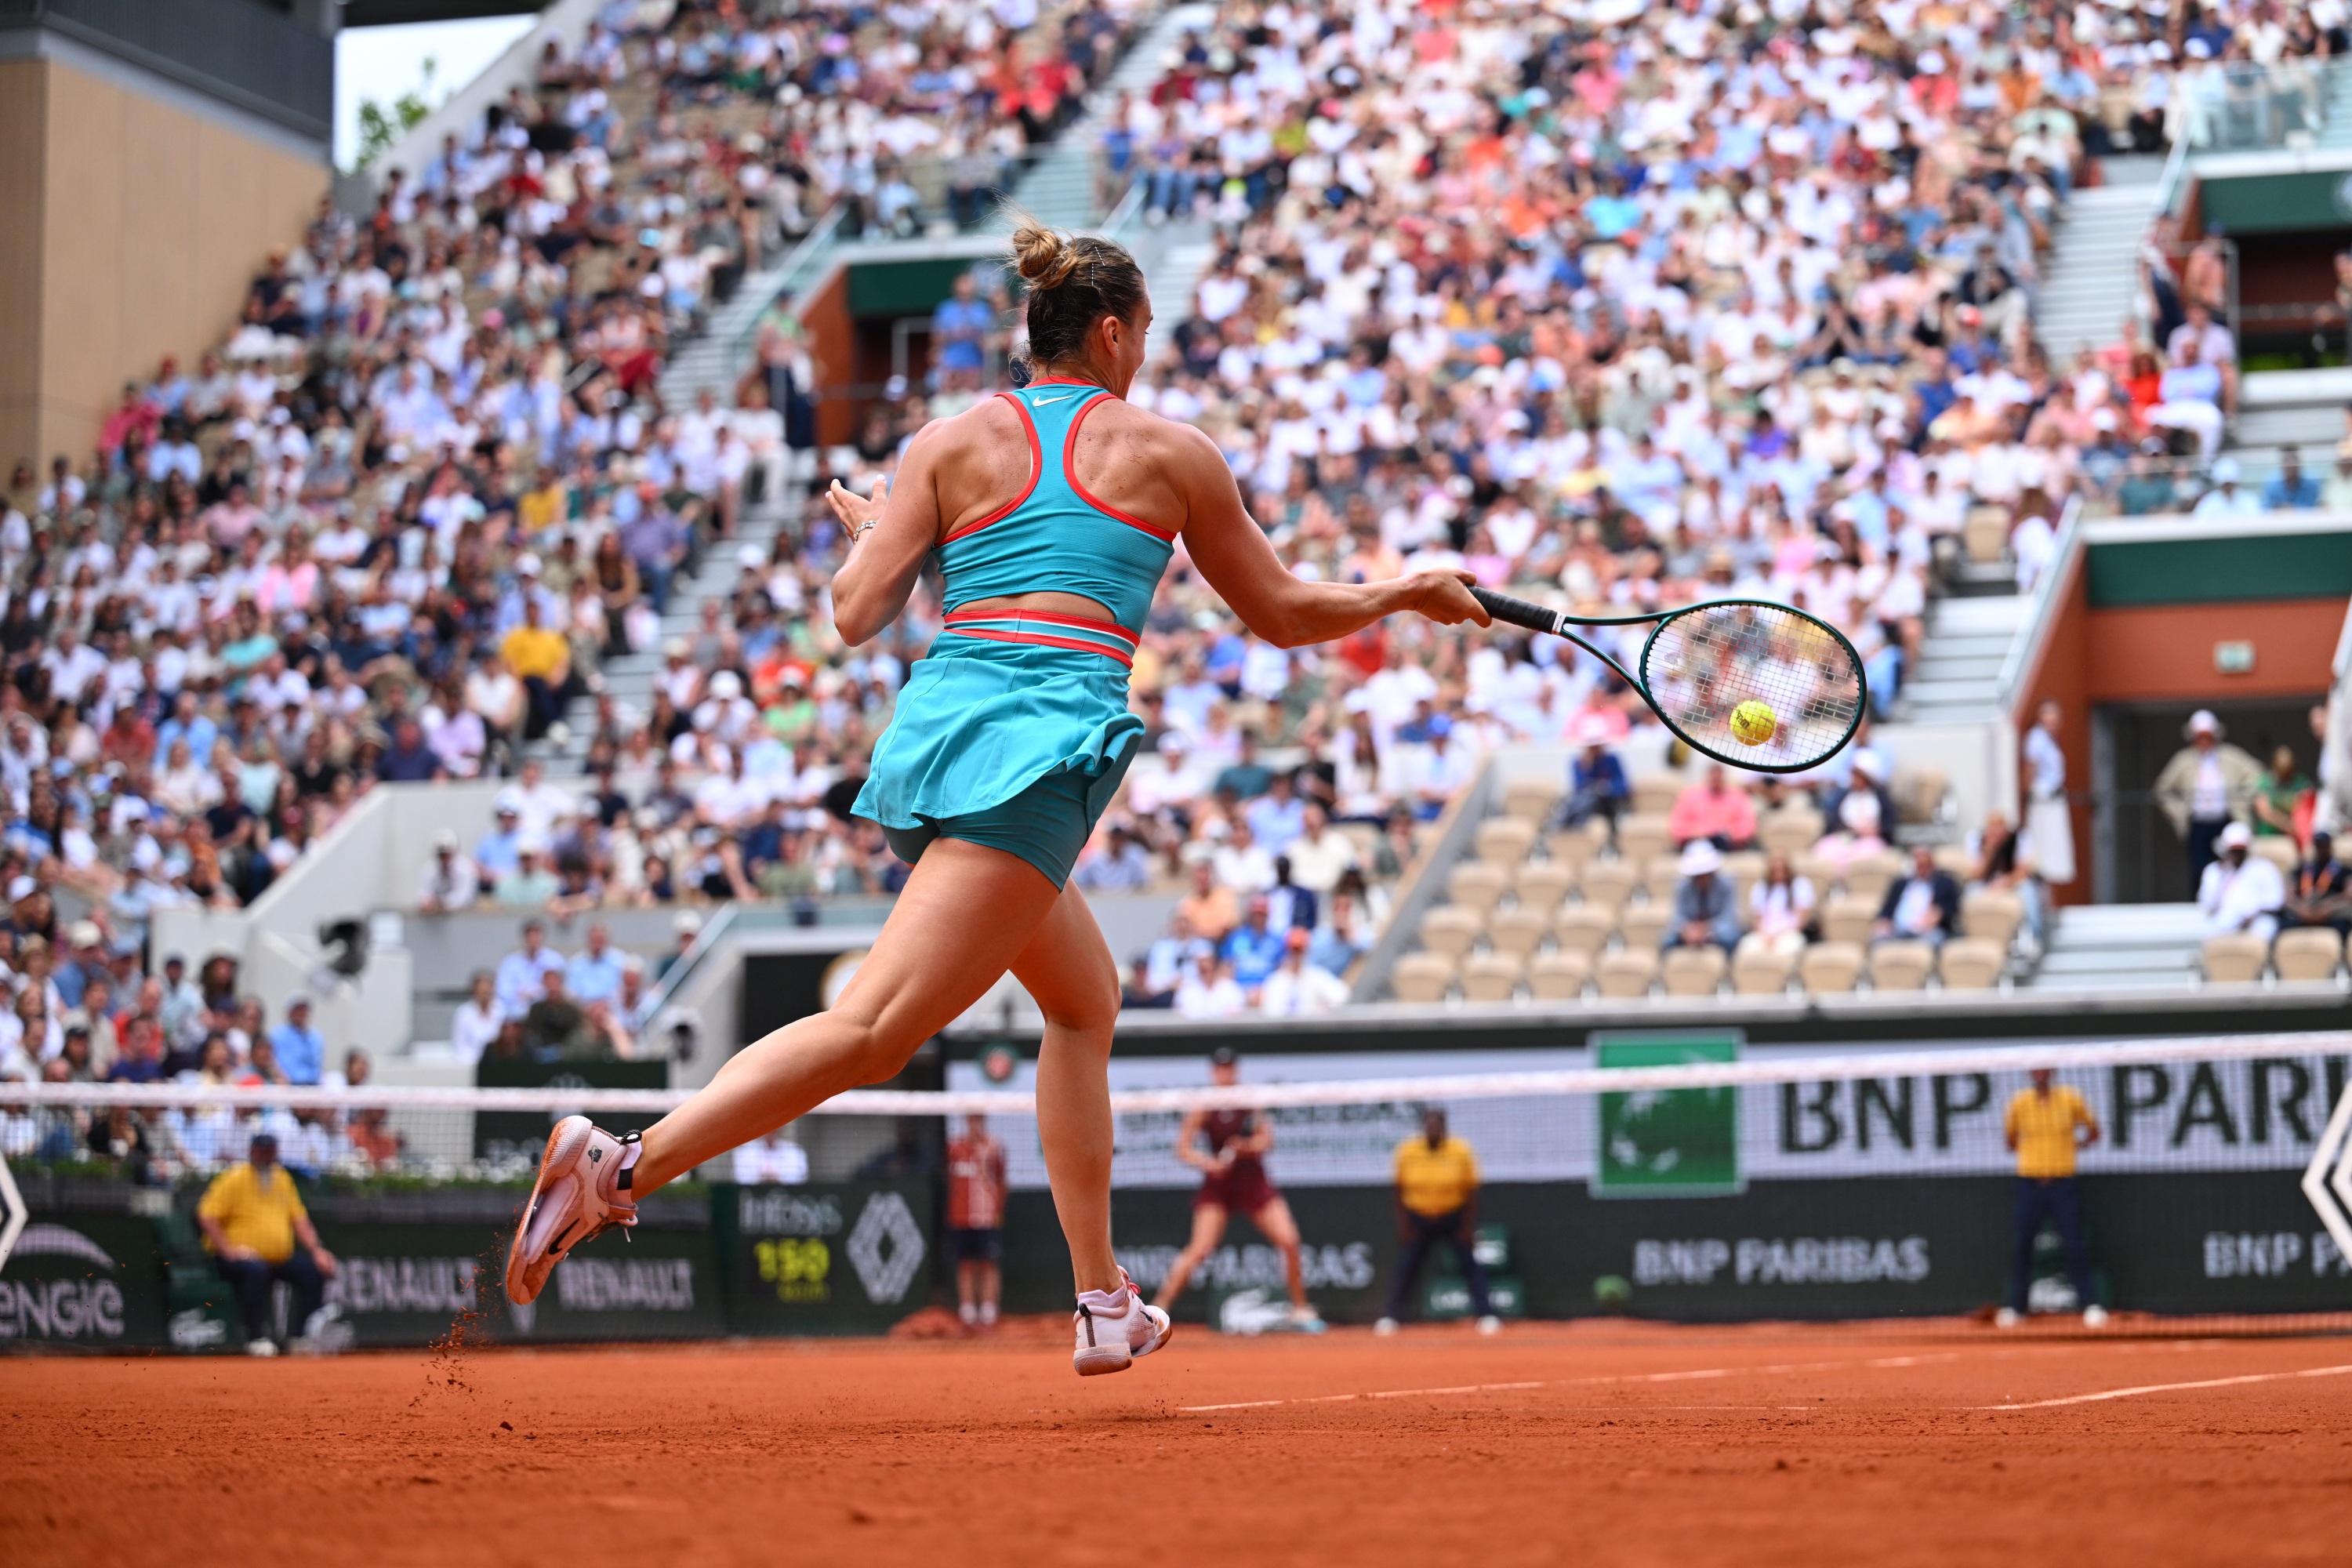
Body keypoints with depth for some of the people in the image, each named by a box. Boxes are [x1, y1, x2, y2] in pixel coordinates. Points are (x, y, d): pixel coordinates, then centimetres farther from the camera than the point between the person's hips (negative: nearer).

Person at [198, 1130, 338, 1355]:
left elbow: (299, 1219, 18)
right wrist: (228, 1249, -20)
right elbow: (207, 1216, -12)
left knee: (314, 1271, -11)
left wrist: (316, 1251, 5)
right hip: (242, 1257, -7)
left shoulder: (282, 1179, 14)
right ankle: (256, 1337, -29)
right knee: (256, 1270, -37)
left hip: (280, 1258, 7)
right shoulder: (235, 1179, -6)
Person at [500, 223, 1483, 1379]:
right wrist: (1407, 592, 38)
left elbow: (857, 615, 6)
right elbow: (1281, 614, 21)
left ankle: (1103, 1302, 22)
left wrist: (867, 533, 28)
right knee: (872, 1030, -17)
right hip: (1032, 759, -6)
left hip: (927, 737, 6)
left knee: (1086, 999, 24)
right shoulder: (1169, 452, 11)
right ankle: (622, 1170, -34)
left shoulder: (951, 444, 15)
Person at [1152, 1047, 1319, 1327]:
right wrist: (1208, 1162, -26)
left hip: (1254, 1182, 3)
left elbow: (1267, 1138, 2)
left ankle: (1300, 1310, 8)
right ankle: (1158, 1307, -9)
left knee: (1289, 1241, -8)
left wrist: (1249, 1146, -20)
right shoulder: (1203, 1107, -7)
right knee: (1200, 1249, -16)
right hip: (1218, 1185, -3)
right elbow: (1183, 1149, -8)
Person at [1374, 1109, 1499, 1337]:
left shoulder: (1461, 1151, -13)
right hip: (1419, 1219, 1)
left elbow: (1471, 1189, -6)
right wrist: (1403, 1222, -5)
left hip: (1455, 1217, -1)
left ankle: (1486, 1315, -3)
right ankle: (1389, 1317, 8)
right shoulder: (1407, 1152, -10)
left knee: (1471, 1264, -7)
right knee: (1406, 1265, -1)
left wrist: (1469, 1224, -9)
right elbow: (1400, 1189, 0)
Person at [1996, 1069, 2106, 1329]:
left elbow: (2093, 1131, 13)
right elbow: (2010, 1140, 14)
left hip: (2062, 1183, -1)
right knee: (2020, 1246, 1)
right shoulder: (2020, 1101, 1)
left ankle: (2091, 1305, -2)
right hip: (2029, 1181, 1)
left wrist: (2075, 1145, 2)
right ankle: (2015, 1307, 10)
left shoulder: (2070, 1099, -1)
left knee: (2074, 1246, -6)